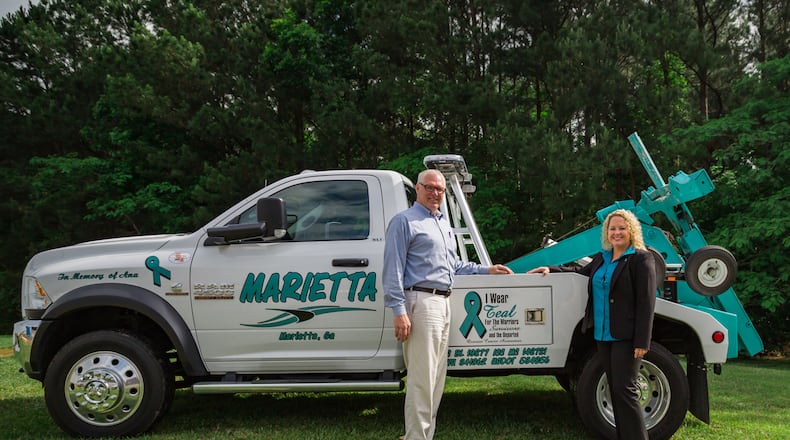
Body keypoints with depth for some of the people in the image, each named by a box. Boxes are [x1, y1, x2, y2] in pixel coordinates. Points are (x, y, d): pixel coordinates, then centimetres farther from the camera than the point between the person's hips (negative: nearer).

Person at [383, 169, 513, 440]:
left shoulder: (444, 225, 22)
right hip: (421, 302, -9)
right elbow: (394, 269, -13)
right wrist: (399, 311, -20)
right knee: (422, 378, -10)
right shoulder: (405, 221, -5)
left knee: (437, 376, 12)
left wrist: (485, 270, 26)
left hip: (443, 303, 9)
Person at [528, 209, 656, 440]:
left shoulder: (641, 259, -8)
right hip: (602, 334, 7)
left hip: (626, 336, -7)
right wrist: (551, 269, 19)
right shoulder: (601, 258, 14)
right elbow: (582, 272, 32)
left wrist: (642, 341, -19)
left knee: (624, 389, -8)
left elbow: (646, 303, -13)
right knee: (614, 389, 11)